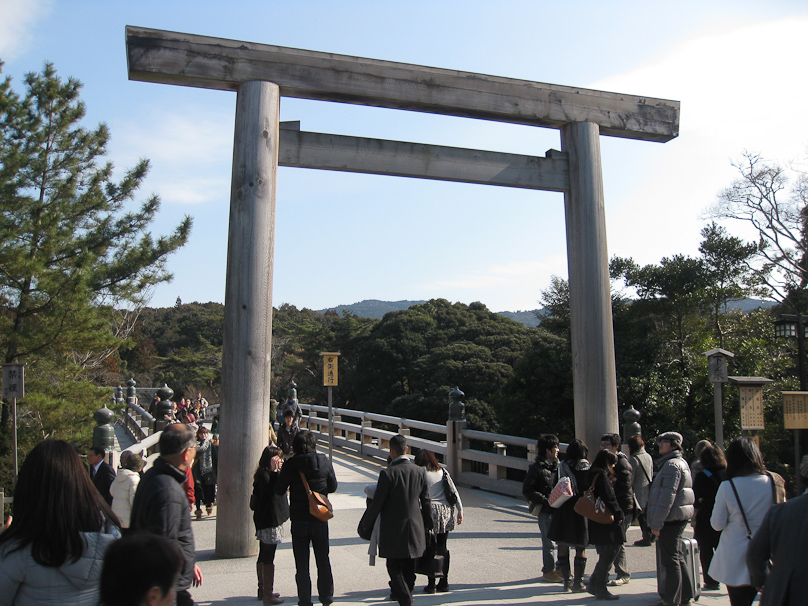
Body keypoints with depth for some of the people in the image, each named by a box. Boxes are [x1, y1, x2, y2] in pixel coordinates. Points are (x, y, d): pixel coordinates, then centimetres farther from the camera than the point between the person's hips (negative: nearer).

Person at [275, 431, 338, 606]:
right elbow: (333, 486, 4)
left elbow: (279, 490, -6)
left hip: (299, 521, -2)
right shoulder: (324, 462, -7)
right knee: (323, 560, 17)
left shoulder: (290, 465, -13)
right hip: (320, 519, 2)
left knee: (301, 563, 10)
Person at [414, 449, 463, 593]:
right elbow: (454, 491, 8)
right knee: (442, 547, 13)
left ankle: (431, 584, 3)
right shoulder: (443, 471, 11)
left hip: (431, 511, -5)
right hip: (446, 511, 5)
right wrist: (460, 511, 11)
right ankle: (444, 582, 17)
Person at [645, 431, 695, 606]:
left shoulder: (672, 464, -15)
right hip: (678, 518, 10)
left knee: (670, 559, -4)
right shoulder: (681, 462, 18)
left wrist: (656, 522, -18)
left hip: (671, 518, -10)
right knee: (677, 557, 17)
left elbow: (667, 496, -21)